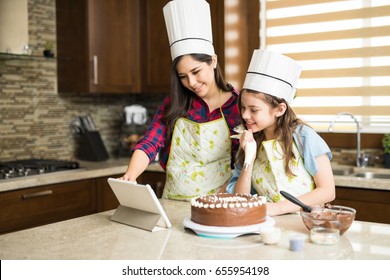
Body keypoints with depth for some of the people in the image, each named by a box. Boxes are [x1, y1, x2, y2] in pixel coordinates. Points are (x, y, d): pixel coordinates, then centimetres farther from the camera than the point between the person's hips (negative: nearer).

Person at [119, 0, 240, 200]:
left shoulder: (238, 105, -3)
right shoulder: (173, 105, 5)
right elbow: (149, 144, -5)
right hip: (172, 204, 3)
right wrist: (130, 176, -23)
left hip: (215, 206, -2)